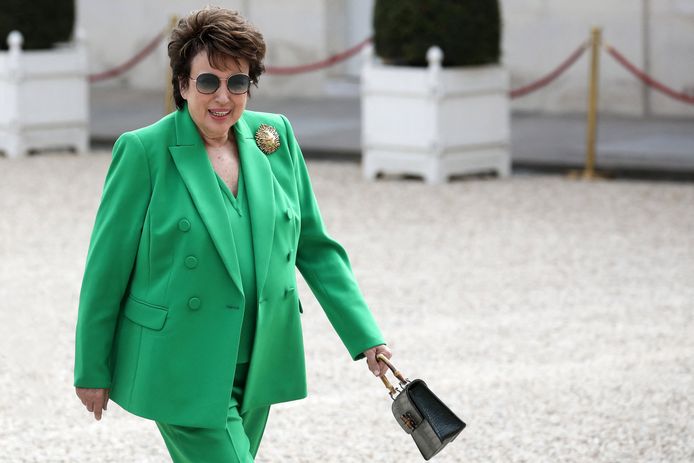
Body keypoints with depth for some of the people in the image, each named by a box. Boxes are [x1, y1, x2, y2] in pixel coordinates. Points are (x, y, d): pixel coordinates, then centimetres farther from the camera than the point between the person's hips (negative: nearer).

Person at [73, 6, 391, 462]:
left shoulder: (276, 137, 3)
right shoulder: (145, 151, -10)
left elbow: (314, 246, 10)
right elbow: (107, 268, -5)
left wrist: (365, 337, 5)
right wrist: (92, 370, -1)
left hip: (257, 370, 5)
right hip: (185, 374, -5)